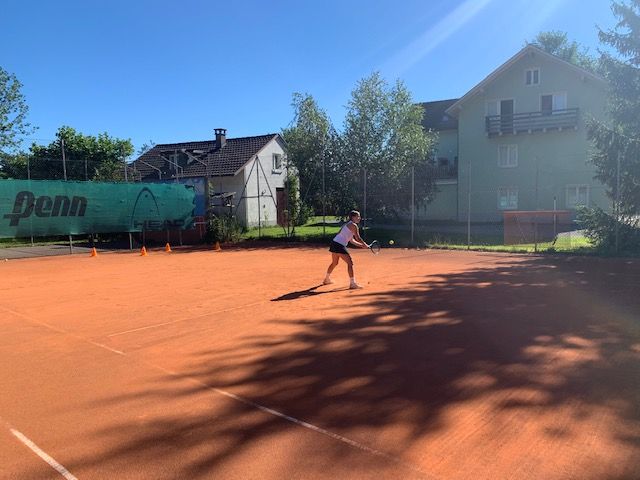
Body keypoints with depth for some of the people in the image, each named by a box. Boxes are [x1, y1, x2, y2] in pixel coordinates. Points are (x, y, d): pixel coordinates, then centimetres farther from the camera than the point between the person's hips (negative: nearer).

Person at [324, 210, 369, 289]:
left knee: (334, 263, 26)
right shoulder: (353, 225, -9)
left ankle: (327, 279, 41)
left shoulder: (348, 224, 20)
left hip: (334, 243, 10)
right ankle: (352, 283, -9)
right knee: (350, 263, -7)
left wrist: (361, 245, 17)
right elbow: (358, 238, -10)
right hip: (339, 245, -10)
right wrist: (366, 245, 4)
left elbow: (351, 240, 22)